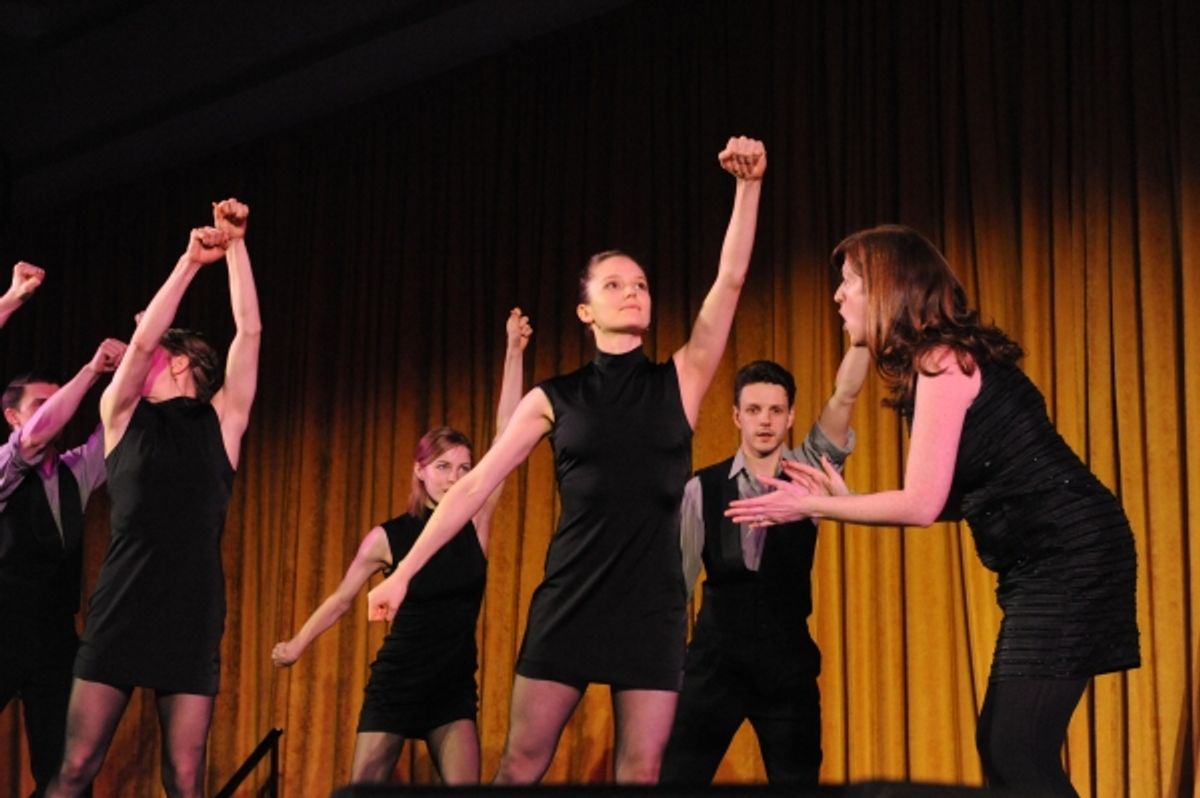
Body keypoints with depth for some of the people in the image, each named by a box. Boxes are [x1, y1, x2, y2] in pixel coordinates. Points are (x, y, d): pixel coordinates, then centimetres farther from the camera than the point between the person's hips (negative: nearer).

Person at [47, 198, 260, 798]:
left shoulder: (222, 422, 11)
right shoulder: (122, 415, 12)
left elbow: (249, 332, 3)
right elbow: (142, 338, -3)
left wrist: (235, 247, 0)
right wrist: (191, 261, -6)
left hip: (192, 618, 0)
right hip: (119, 613, 0)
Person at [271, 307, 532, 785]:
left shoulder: (476, 525, -4)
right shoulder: (388, 537, -7)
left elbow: (508, 437, -10)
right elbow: (342, 598, 7)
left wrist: (514, 352, -14)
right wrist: (297, 645, 7)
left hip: (454, 688, 1)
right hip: (395, 684, -1)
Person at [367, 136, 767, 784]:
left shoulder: (680, 380, 6)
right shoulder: (554, 399, 5)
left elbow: (730, 280, -3)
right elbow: (476, 485, 4)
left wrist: (749, 186, -13)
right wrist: (405, 570, 0)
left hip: (653, 602, 0)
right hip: (569, 599, 0)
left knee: (641, 774, -1)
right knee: (520, 765, -1)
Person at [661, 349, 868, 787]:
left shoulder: (809, 471, 1)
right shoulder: (703, 488, -2)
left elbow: (845, 395, -11)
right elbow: (676, 576, -1)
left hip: (789, 660, 1)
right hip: (715, 657, -1)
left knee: (797, 780, 6)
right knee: (675, 778, -5)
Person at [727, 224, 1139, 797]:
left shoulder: (942, 361, -13)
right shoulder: (942, 364, 15)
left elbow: (921, 505, -16)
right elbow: (952, 499, 14)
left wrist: (811, 506, -5)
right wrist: (842, 497, 15)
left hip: (1068, 557, -10)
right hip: (1045, 561, 10)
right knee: (1002, 745, 10)